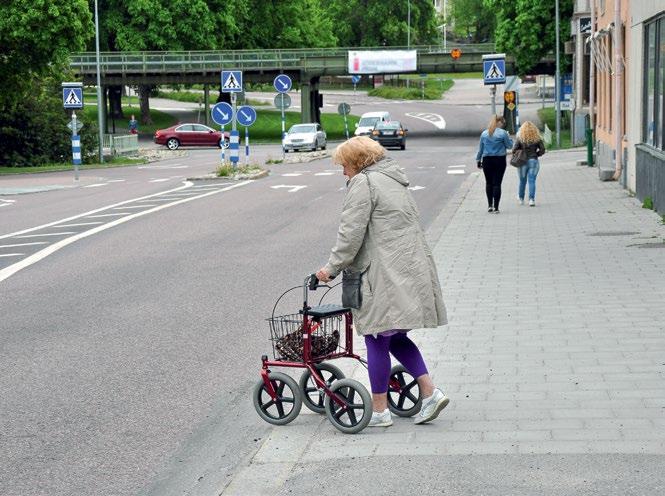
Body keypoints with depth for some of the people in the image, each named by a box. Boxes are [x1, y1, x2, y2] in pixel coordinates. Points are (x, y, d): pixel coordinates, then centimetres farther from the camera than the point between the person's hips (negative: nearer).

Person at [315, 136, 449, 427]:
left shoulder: (362, 182, -8)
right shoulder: (395, 181, 22)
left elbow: (351, 232, -14)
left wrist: (332, 267, -6)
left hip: (386, 275, -9)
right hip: (411, 270, 10)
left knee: (377, 340, -1)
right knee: (395, 337, 17)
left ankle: (379, 411, 4)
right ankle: (429, 392, 8)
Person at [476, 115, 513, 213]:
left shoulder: (484, 133, 5)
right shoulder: (502, 133, -7)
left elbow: (480, 148, 10)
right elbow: (509, 146, 0)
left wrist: (478, 160, 18)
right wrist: (508, 138, 17)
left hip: (487, 160, 3)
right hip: (499, 160, -3)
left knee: (489, 183, 13)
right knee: (497, 183, -1)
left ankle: (490, 205, 9)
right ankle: (496, 207, -2)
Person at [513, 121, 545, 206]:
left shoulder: (520, 138, -6)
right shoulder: (537, 139, -2)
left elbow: (514, 150, -10)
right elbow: (542, 150, -1)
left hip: (522, 162, 0)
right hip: (534, 161, 0)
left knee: (522, 181, 14)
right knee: (532, 181, 0)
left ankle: (521, 199, 25)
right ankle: (531, 199, -12)